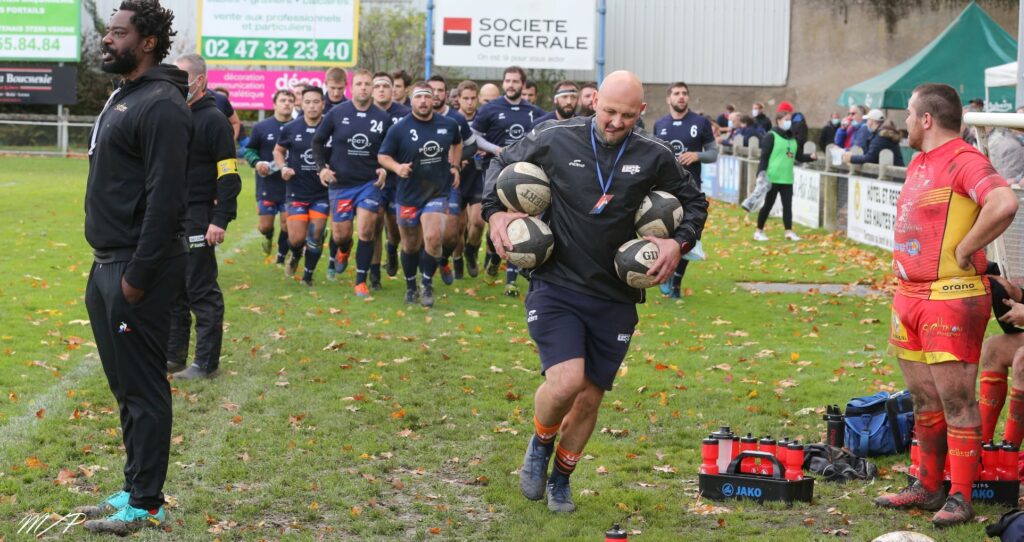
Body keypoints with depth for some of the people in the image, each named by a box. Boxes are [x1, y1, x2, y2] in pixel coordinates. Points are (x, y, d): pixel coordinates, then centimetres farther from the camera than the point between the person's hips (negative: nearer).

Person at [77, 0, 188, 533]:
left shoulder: (161, 106, -15)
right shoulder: (121, 97, 16)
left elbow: (165, 198, -21)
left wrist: (137, 274, -22)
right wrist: (106, 267, 16)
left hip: (136, 269, -10)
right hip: (107, 265, 10)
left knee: (143, 390, -2)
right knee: (124, 386, 15)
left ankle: (146, 506, 6)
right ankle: (133, 490, 24)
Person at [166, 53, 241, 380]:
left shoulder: (213, 119, -9)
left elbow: (229, 176, -14)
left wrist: (220, 220, -20)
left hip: (197, 220, -8)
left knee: (201, 291, -3)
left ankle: (206, 363, 3)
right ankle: (173, 356, 21)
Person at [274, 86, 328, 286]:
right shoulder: (291, 128, -2)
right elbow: (278, 151, 15)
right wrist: (283, 167, -3)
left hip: (322, 192, -1)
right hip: (296, 191, 1)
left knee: (315, 235, -1)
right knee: (297, 238, -3)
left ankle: (308, 275, 19)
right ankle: (295, 255, 33)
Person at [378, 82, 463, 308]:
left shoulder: (448, 125, 0)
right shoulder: (399, 129, -8)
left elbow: (457, 143, 22)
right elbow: (383, 156, -3)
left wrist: (454, 166, 10)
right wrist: (397, 167, -22)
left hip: (437, 193, 0)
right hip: (408, 195, 0)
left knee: (433, 238, -19)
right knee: (410, 245, 10)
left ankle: (428, 285, 0)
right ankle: (410, 287, 32)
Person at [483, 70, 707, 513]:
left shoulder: (654, 157, 0)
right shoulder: (555, 140, -4)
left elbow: (694, 202, 15)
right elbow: (503, 164, 13)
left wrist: (679, 242, -3)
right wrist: (495, 212, -3)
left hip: (615, 298, 3)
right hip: (556, 287, -2)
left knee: (590, 398, 9)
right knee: (565, 381, -21)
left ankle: (560, 480, 34)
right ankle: (540, 444, 13)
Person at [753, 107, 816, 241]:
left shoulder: (792, 138, 15)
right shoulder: (771, 136, -7)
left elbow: (799, 156, 17)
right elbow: (764, 157, -12)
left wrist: (811, 157, -1)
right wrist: (761, 174, -19)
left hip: (787, 179, 6)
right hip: (772, 178, -6)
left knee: (788, 204, 4)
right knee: (768, 204, 1)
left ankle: (789, 231, 8)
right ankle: (759, 231, 12)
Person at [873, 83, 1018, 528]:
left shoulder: (963, 160, -14)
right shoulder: (918, 164, 16)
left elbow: (1003, 204, -31)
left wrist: (965, 249, -20)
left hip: (951, 299, -9)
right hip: (910, 295, 9)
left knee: (956, 400, -5)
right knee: (923, 400, 14)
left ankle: (961, 499, 0)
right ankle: (928, 487, 24)